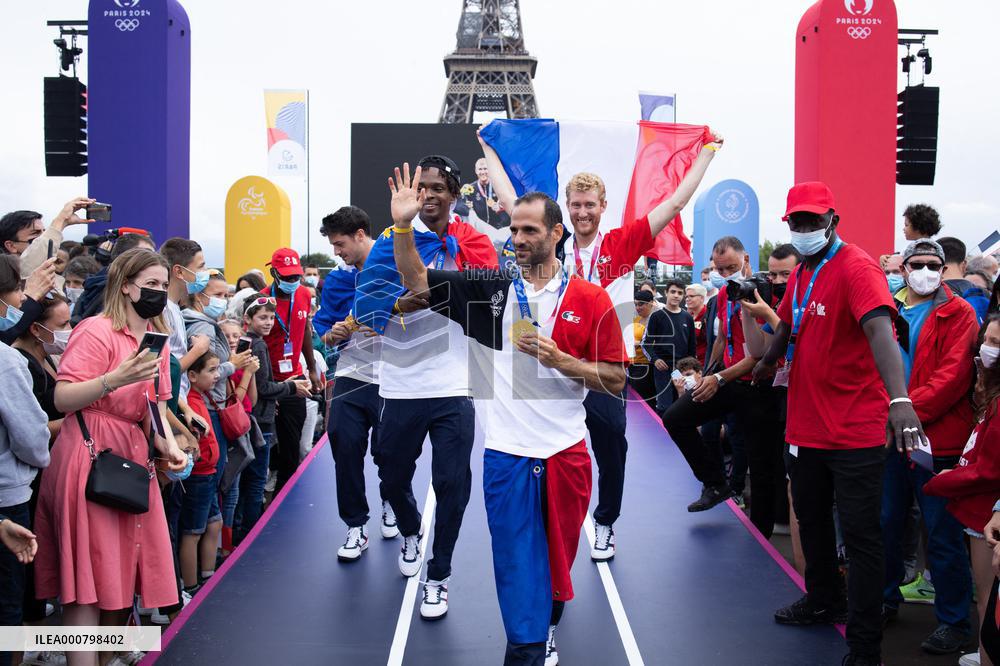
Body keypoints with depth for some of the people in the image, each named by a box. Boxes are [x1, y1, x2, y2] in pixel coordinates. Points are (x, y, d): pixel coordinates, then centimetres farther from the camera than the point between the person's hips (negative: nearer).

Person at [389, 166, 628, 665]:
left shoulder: (591, 300, -2)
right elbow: (418, 282, -1)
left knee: (558, 559, 16)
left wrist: (559, 360, -16)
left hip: (566, 451, 0)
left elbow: (615, 381, -2)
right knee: (517, 565, 3)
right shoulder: (490, 289, 2)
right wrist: (403, 225, -15)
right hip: (507, 454, 0)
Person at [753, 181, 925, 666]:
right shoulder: (801, 274, 8)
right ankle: (823, 602, 44)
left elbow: (879, 328, -33)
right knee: (810, 518, 23)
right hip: (808, 427, 8)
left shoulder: (856, 268, -18)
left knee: (859, 535, -1)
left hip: (854, 433, -8)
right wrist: (766, 364, 40)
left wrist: (899, 398, -47)